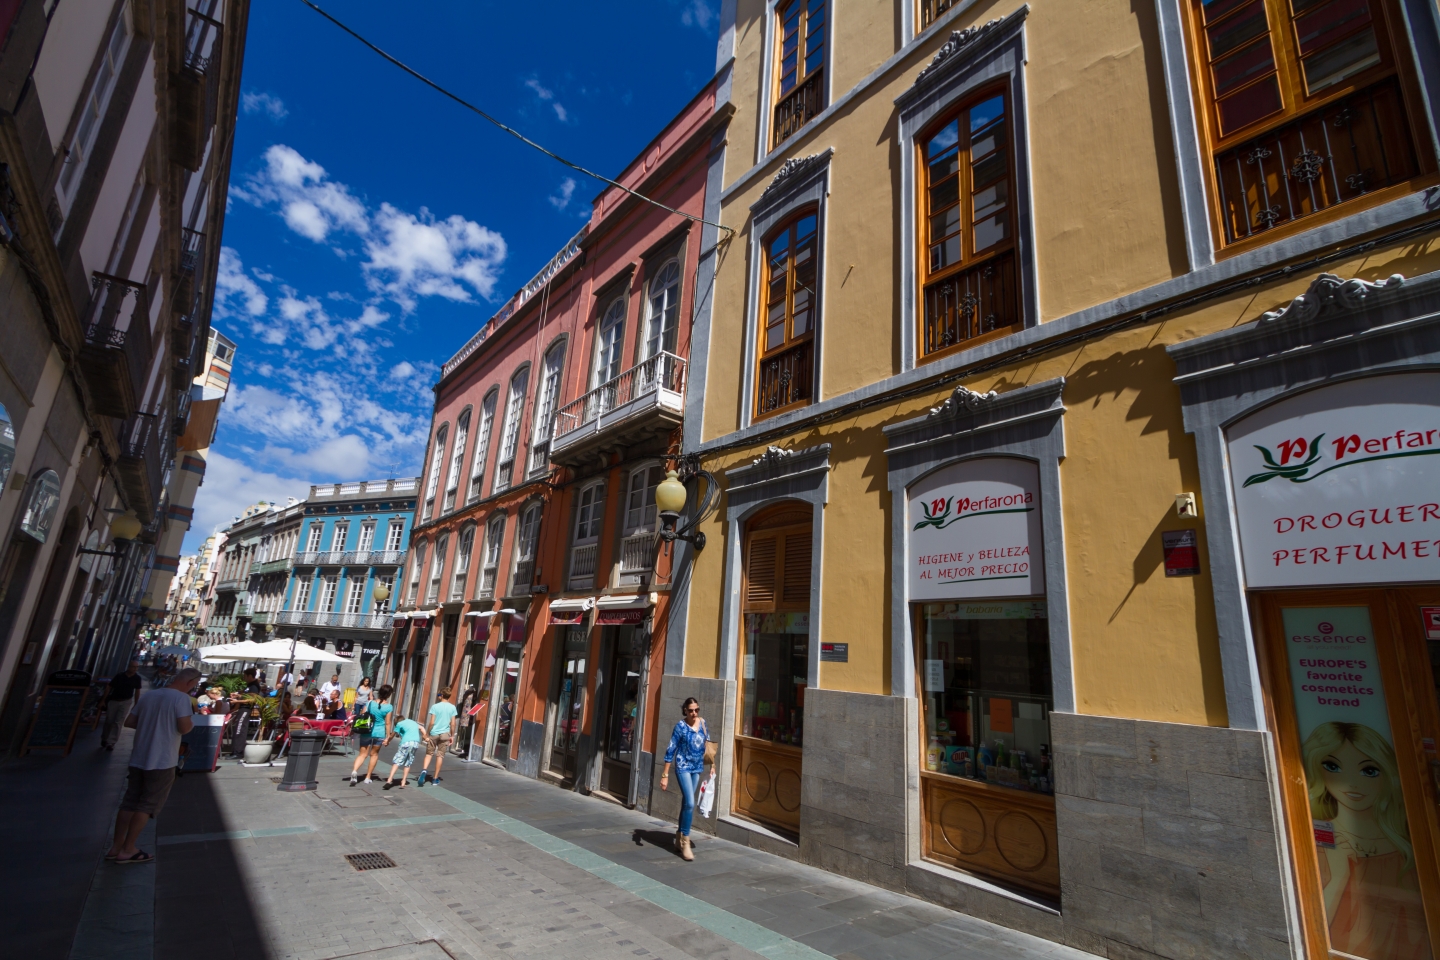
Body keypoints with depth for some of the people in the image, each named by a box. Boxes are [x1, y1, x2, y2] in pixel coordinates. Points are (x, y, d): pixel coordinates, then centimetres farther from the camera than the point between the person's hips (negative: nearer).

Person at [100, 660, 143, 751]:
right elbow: (109, 688, -4)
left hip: (126, 702, 0)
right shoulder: (119, 676, -13)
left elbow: (137, 691, 4)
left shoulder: (137, 678, -7)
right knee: (109, 721, 8)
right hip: (114, 700, 0)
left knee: (118, 723, -6)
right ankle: (104, 739, 31)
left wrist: (136, 704, 5)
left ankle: (111, 743, -1)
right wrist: (104, 700, -5)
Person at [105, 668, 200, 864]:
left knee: (129, 803, 15)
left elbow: (129, 722, 13)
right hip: (162, 761, -7)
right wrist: (191, 721, 1)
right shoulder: (182, 698, -15)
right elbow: (184, 728, -20)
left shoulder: (149, 695, 9)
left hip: (138, 759, 7)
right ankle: (127, 850, 9)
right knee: (147, 806, 4)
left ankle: (116, 847, 21)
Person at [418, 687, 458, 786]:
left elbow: (432, 723, -8)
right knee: (440, 755, 8)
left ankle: (424, 770, -12)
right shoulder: (452, 707, 0)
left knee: (429, 753, 13)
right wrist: (452, 736, 9)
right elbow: (453, 724, 0)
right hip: (445, 734, 1)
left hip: (434, 733, -1)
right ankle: (436, 778, 12)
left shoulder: (435, 706, -6)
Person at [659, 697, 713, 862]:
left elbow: (708, 744, 14)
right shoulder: (680, 726, -12)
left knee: (686, 803, 13)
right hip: (683, 768, -5)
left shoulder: (702, 722, 1)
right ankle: (685, 842, -4)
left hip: (698, 768, 5)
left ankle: (680, 838, 27)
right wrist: (665, 775, -11)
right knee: (690, 803, -14)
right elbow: (671, 750, -10)